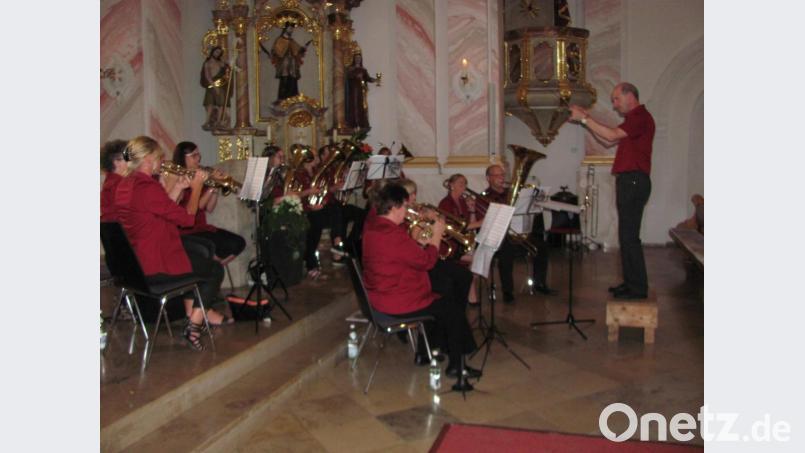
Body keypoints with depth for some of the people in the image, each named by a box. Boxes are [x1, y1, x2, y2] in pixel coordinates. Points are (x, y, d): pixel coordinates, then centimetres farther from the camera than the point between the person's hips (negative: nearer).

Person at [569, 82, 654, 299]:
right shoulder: (634, 118, 22)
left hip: (634, 181, -10)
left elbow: (611, 135, -21)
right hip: (628, 181, 10)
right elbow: (609, 140, 19)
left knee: (629, 235, -9)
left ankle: (638, 288, -4)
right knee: (627, 235, 13)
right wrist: (587, 120, 12)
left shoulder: (641, 116, -11)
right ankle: (631, 282, 21)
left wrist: (584, 118, -14)